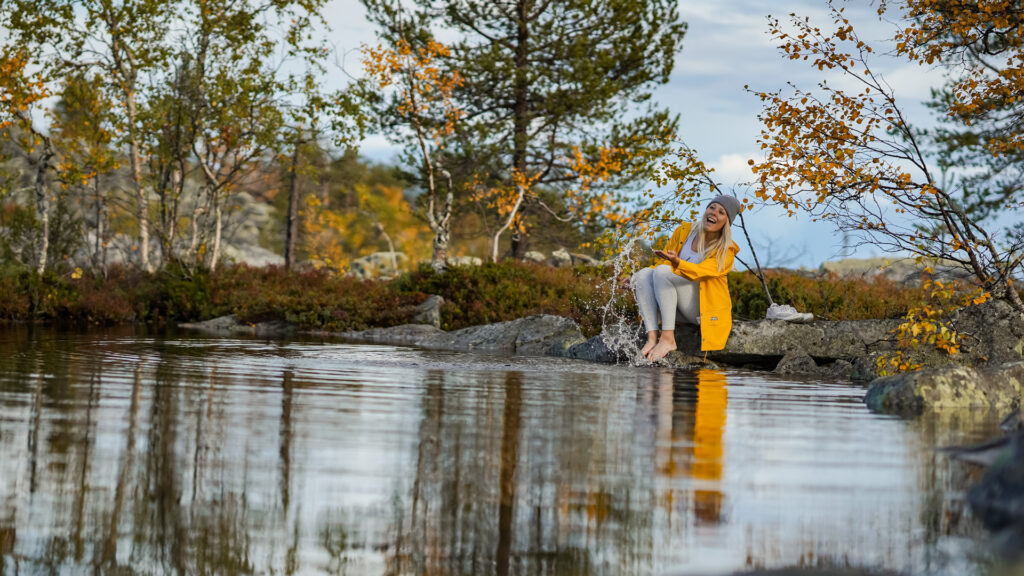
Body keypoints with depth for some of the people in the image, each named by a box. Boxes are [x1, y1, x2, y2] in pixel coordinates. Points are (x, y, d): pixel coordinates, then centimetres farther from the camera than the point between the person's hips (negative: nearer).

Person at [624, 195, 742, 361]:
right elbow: (664, 261, 12)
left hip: (705, 309, -5)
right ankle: (652, 337, -31)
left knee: (662, 271, -25)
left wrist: (677, 261, -44)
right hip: (681, 307, 5)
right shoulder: (685, 230, 8)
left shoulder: (727, 250, -7)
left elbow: (700, 271, -24)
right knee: (644, 274, -19)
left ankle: (668, 338, -33)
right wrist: (638, 279, -4)